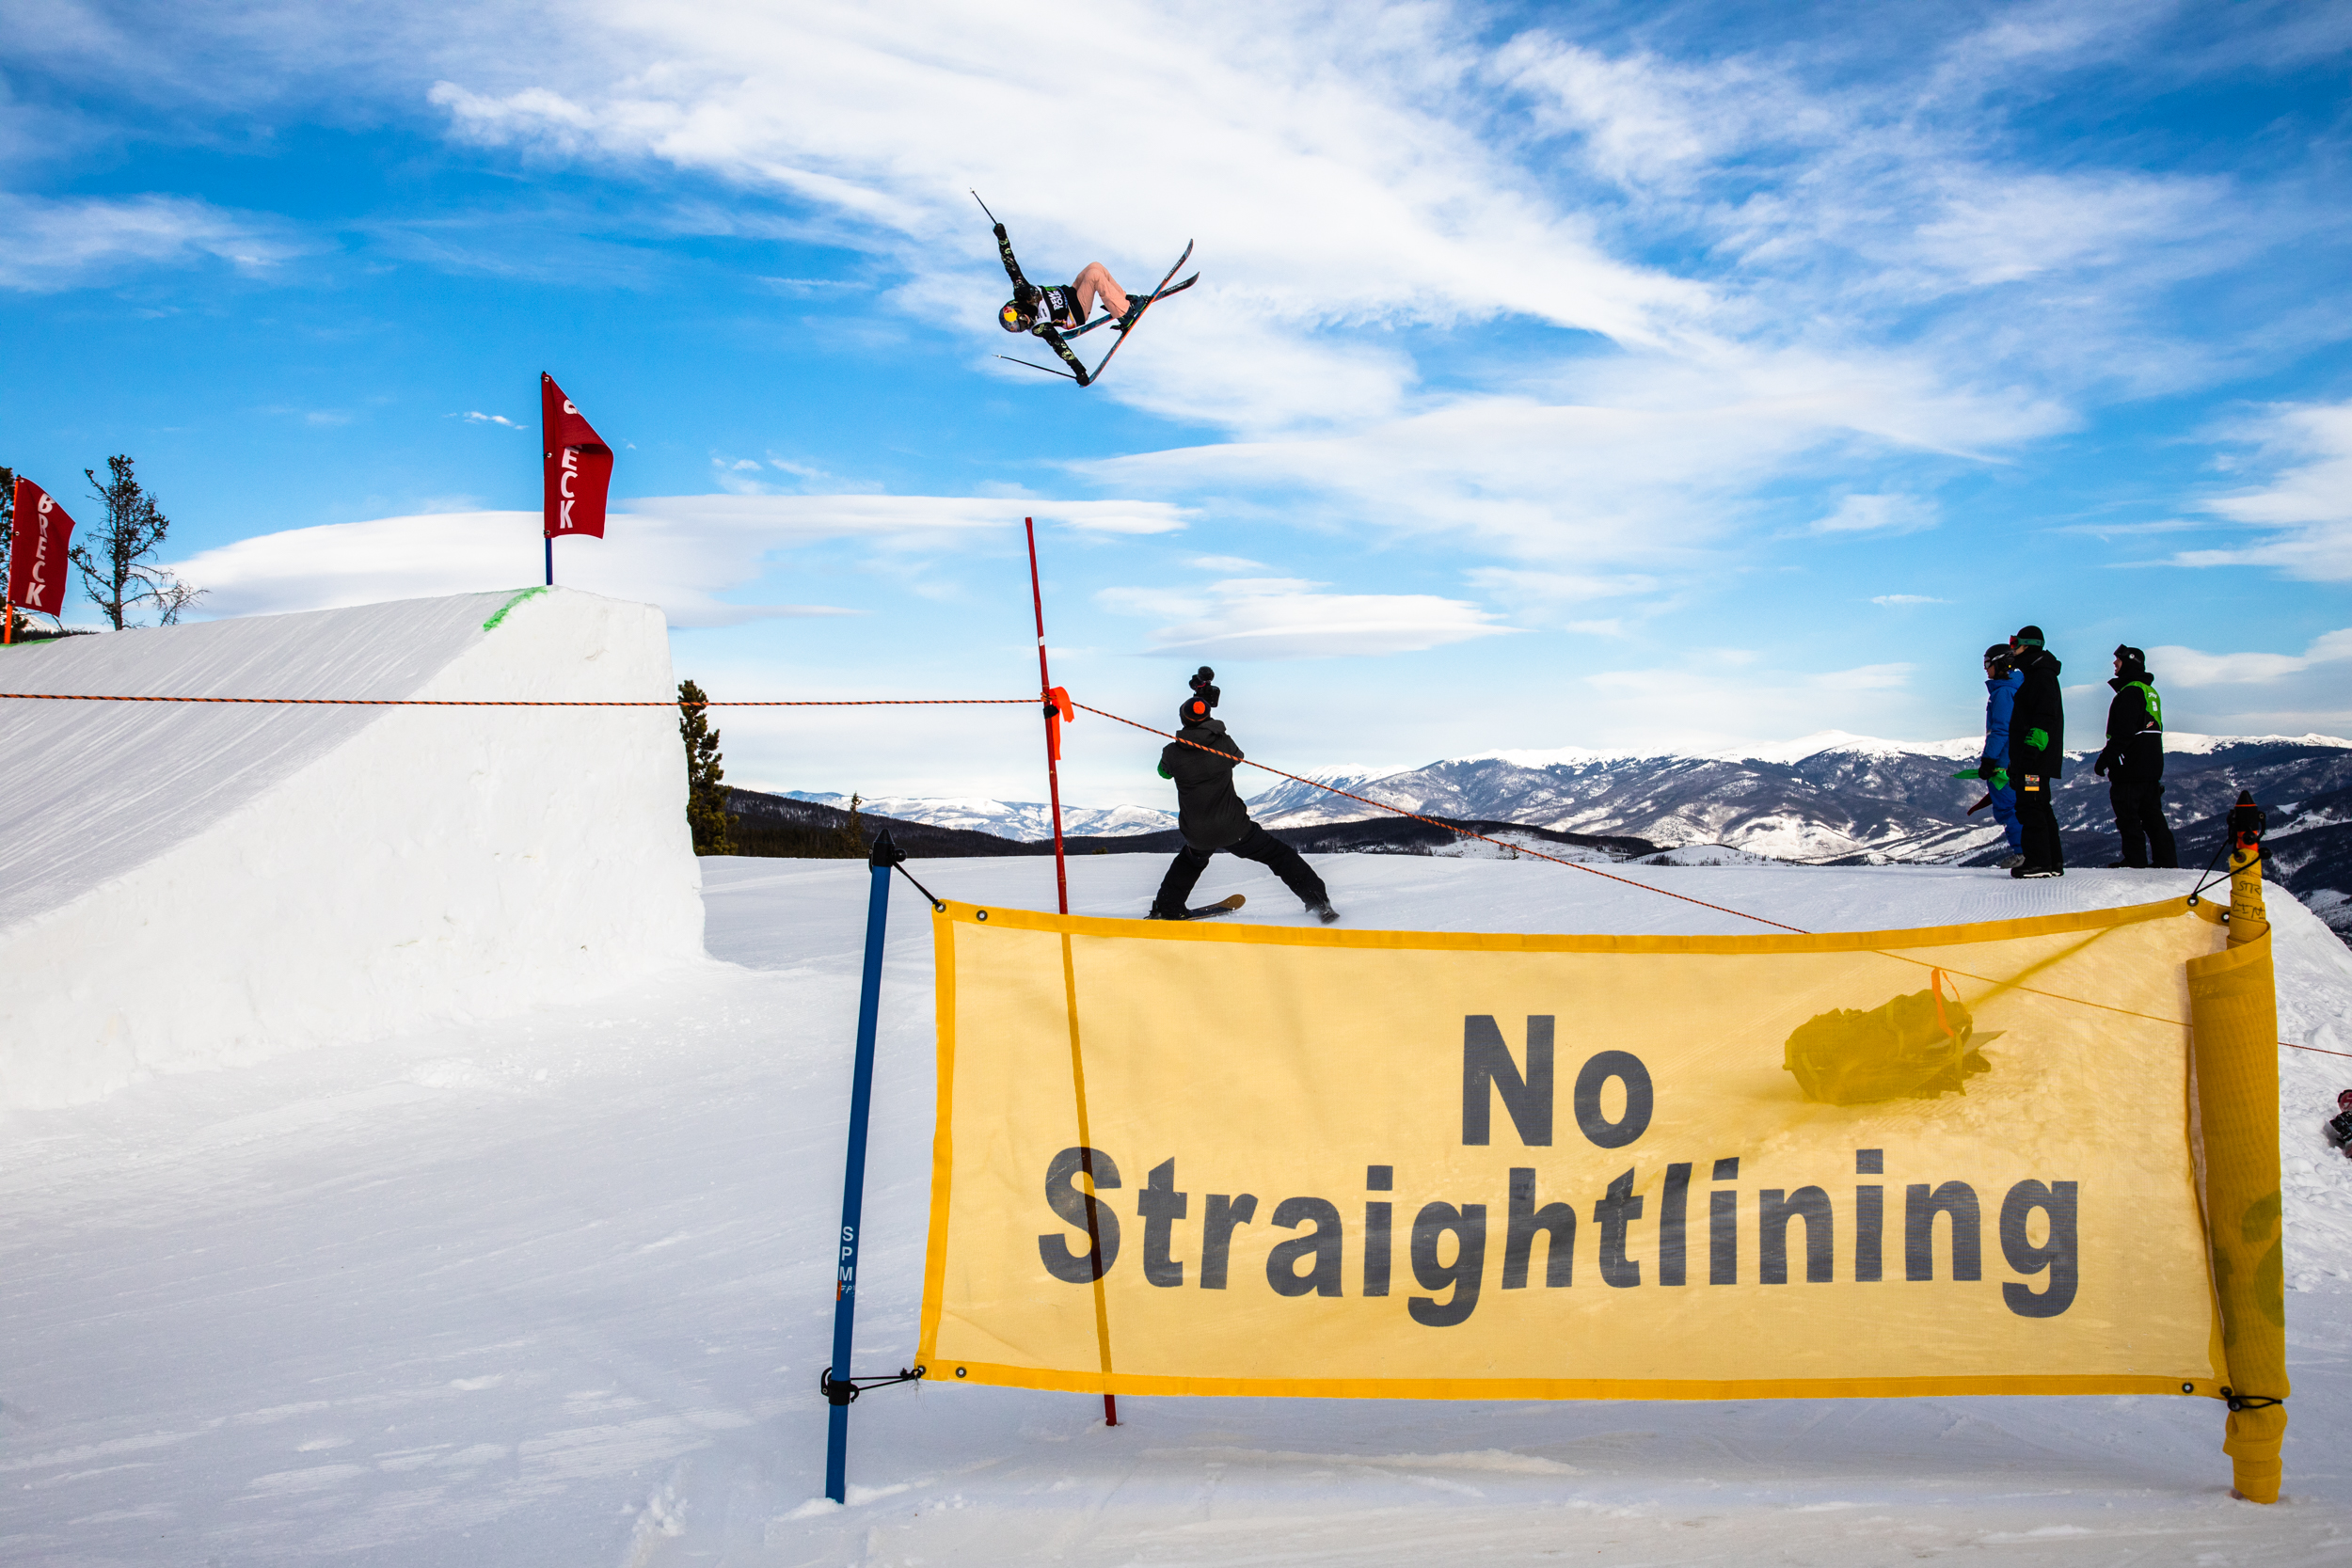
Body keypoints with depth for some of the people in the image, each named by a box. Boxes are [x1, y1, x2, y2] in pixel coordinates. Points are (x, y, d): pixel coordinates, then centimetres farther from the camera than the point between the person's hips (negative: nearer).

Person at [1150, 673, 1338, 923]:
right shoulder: (1223, 743, -9)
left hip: (1197, 835, 2)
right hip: (1234, 828, -2)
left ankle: (1165, 910, 39)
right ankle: (1319, 903, 3)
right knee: (1279, 854, 11)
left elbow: (1164, 771, 16)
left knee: (1190, 862, 35)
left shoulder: (1172, 753, -9)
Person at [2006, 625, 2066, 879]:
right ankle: (2053, 862, 15)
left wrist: (2031, 748, -27)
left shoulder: (2041, 675, -12)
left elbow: (2044, 716, -21)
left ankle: (2039, 862, -10)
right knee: (2040, 807, 12)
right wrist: (2016, 761, 25)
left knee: (2030, 807, -10)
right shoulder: (2035, 675, 21)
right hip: (2035, 759, 11)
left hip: (2037, 756, -11)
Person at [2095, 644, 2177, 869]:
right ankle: (2167, 859, 12)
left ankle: (2135, 860, -5)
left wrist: (2105, 758, -18)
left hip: (2131, 766, -10)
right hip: (2152, 766, 10)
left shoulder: (2130, 691, -14)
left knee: (2128, 816, -4)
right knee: (2152, 814, 12)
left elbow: (2124, 732, -21)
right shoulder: (2150, 691, 18)